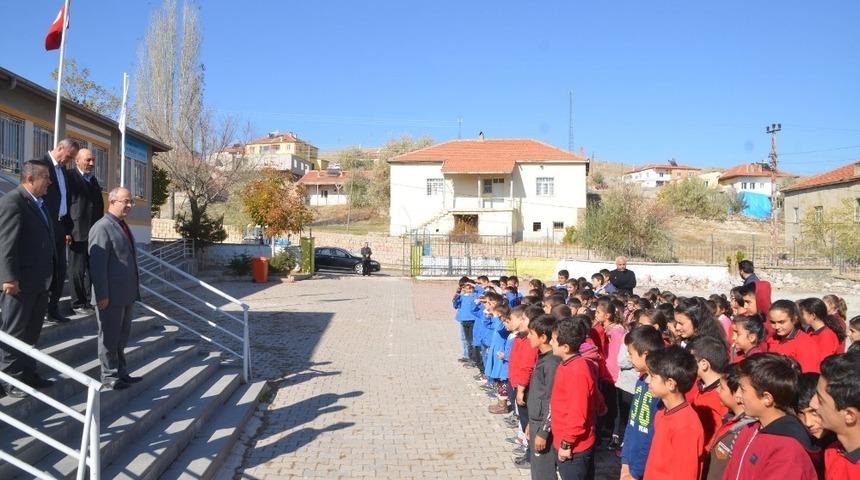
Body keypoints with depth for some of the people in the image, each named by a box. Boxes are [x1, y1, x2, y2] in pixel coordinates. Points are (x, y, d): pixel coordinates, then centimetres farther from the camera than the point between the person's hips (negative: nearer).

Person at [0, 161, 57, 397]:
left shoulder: (39, 203, 14)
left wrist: (49, 275, 15)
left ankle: (27, 373, 27)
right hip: (20, 282, -9)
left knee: (31, 332, 17)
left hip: (40, 281, 9)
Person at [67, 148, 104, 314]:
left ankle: (89, 300, 18)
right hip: (78, 232, -7)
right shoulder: (70, 176, -5)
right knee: (77, 269, 2)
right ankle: (78, 303, 9)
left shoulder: (93, 180, 18)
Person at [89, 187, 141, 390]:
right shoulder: (102, 227, -15)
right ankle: (110, 375, 16)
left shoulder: (123, 226, 14)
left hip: (126, 294, 9)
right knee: (110, 337, 4)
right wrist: (102, 295, -20)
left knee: (122, 335, 17)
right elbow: (97, 265, -19)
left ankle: (121, 373, 27)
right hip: (111, 296, -9)